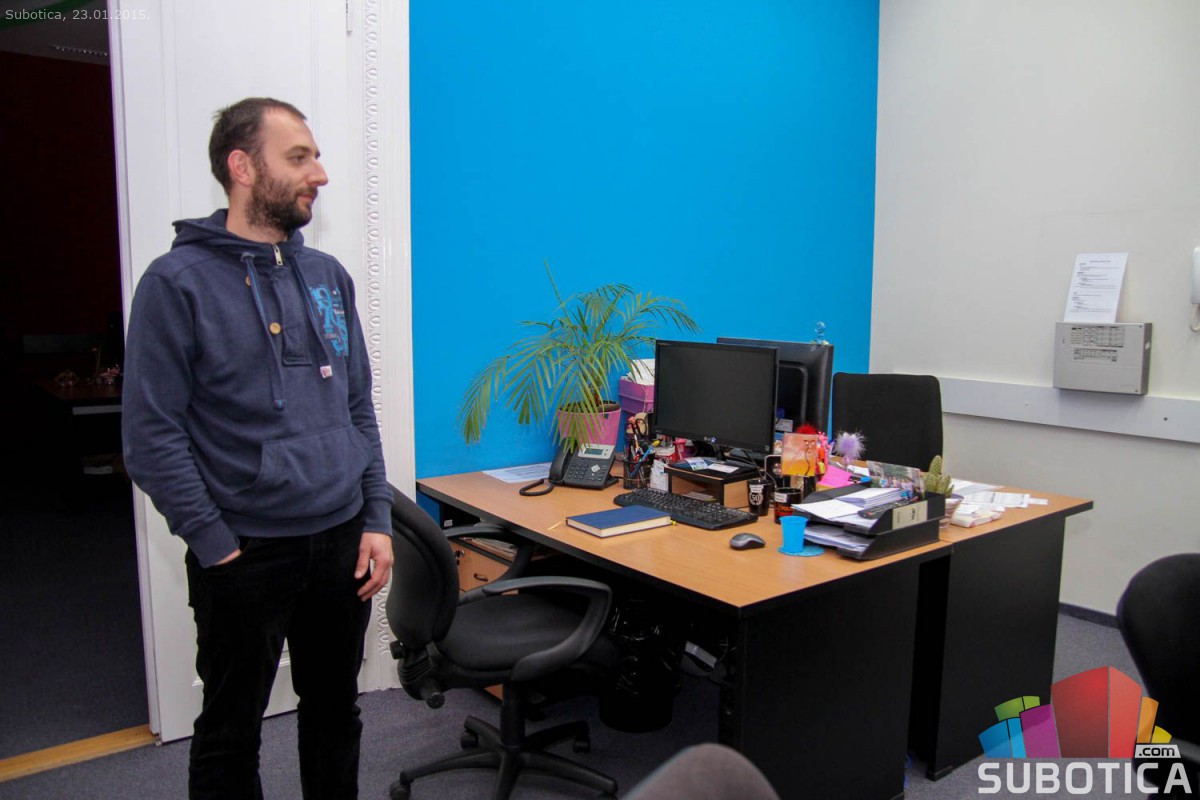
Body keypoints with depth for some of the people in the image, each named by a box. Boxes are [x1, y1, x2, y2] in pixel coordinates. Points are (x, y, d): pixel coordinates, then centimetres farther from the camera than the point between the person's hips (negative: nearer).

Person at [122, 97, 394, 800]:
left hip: (343, 544, 5)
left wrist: (377, 520, 3)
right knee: (232, 731, 15)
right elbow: (152, 433, -11)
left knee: (336, 713, 20)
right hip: (246, 555, -4)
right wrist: (216, 547, -14)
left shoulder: (328, 276, 7)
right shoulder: (178, 282, -9)